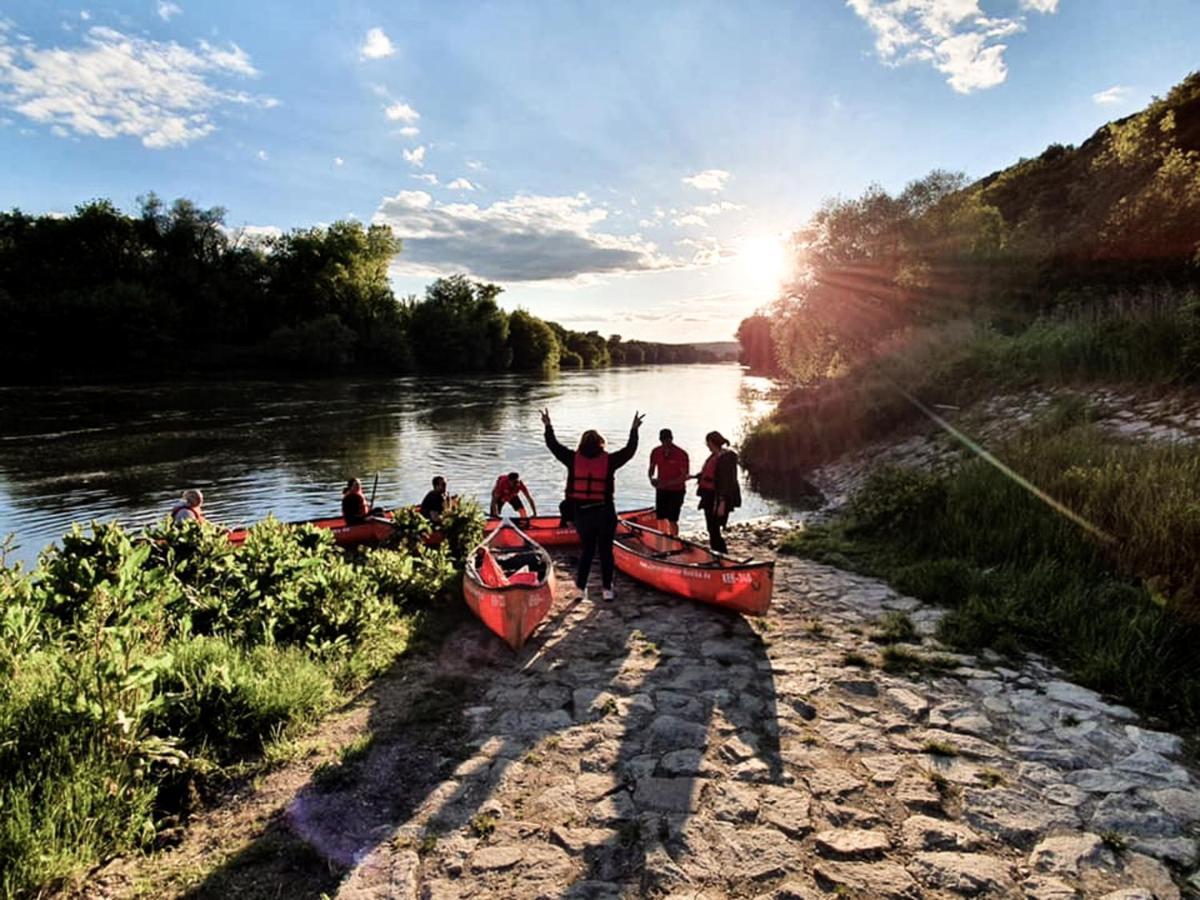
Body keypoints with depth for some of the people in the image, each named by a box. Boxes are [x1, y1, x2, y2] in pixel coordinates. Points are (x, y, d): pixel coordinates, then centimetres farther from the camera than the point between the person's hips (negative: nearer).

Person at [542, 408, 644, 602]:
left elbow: (554, 446, 8)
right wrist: (634, 430, 12)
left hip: (581, 513, 2)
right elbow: (630, 450, 1)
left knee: (587, 550, 15)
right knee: (605, 551, 9)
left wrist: (548, 426, 19)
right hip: (605, 512, -2)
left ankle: (581, 587, 15)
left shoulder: (573, 459, -4)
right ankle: (606, 588, 12)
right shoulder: (609, 460, -8)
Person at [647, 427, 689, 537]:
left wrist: (668, 483, -27)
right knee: (661, 518, 6)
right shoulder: (656, 452, -1)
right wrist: (651, 478, -13)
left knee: (672, 520, -7)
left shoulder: (681, 454, -15)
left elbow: (684, 476, -16)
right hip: (661, 490, 5)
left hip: (676, 491, -4)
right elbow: (651, 469, 11)